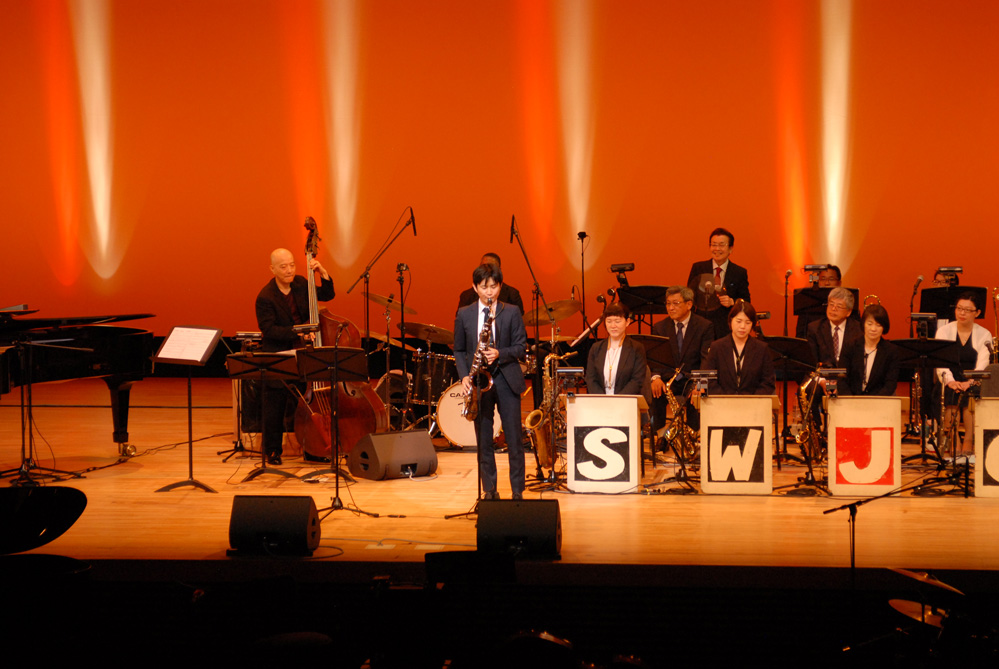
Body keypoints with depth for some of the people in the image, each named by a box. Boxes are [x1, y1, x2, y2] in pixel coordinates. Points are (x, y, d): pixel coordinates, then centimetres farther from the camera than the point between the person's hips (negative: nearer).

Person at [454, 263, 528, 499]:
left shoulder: (512, 312, 1)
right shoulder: (464, 315, 5)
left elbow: (521, 346, 0)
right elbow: (459, 350, 11)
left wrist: (499, 354, -18)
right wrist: (464, 375, -4)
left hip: (506, 380, -1)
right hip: (478, 382, 2)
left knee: (514, 438, -1)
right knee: (483, 440, 6)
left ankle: (517, 491, 5)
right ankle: (489, 491, 14)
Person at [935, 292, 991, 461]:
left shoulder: (984, 335, 5)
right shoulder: (944, 331, 5)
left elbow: (982, 364, -10)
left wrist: (969, 382, -31)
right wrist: (950, 381, -29)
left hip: (973, 384, 0)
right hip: (950, 382, 0)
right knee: (951, 395, -32)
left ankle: (968, 446, -32)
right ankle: (953, 446, -33)